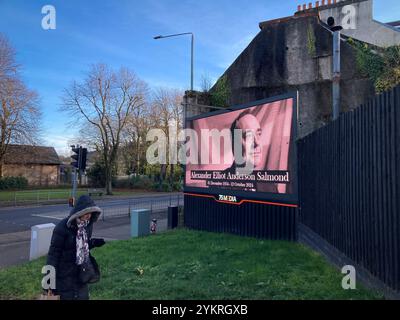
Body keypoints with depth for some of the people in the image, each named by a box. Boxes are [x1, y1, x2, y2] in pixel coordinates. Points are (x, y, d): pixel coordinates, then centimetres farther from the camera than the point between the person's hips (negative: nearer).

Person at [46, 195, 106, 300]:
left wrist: (94, 243, -8)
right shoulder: (63, 227, -21)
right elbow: (54, 252, -16)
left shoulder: (87, 225, -2)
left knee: (83, 296, 15)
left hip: (81, 272, 6)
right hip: (65, 274, -6)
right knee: (66, 296, 7)